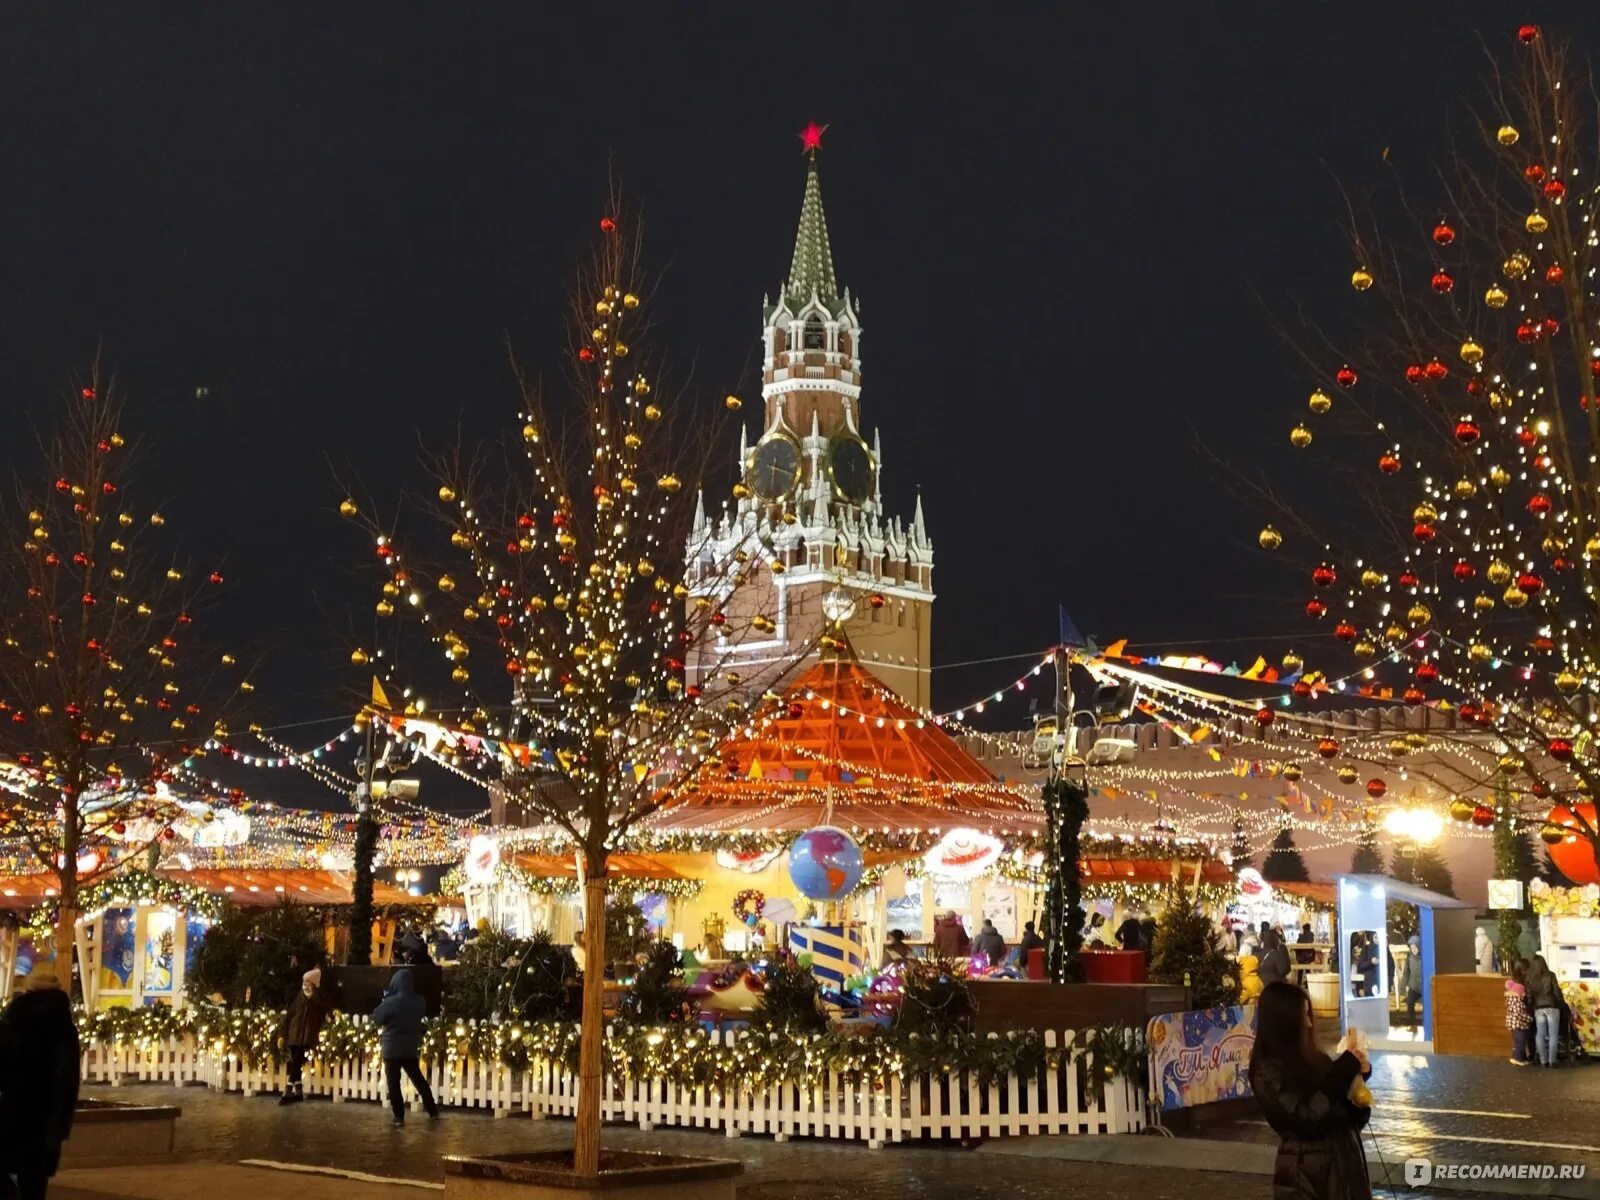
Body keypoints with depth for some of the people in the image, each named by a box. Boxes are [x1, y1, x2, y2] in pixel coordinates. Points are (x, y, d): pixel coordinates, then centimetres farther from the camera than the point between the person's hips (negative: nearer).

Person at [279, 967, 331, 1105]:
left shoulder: (321, 999, 0)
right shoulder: (298, 996, 6)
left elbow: (324, 1017, -4)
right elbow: (289, 1015, 6)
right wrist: (283, 1034, 3)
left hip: (308, 1036, -3)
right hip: (294, 1034, 3)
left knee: (295, 1064, -6)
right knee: (295, 1064, 3)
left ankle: (288, 1093, -3)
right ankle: (298, 1092, 12)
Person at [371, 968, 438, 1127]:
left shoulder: (390, 1002, -22)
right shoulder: (419, 1002, -7)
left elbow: (376, 1018, -7)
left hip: (392, 1048, -5)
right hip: (411, 1048, 5)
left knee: (394, 1084, 8)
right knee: (418, 1079, 19)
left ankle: (399, 1118, 10)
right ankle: (433, 1111, 24)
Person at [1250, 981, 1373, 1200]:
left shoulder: (1311, 1058, 9)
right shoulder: (1268, 1073, -14)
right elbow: (1309, 1117, -22)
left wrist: (1357, 1073, -2)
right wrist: (1345, 1070, -17)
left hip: (1344, 1163, 7)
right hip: (1306, 1177, -7)